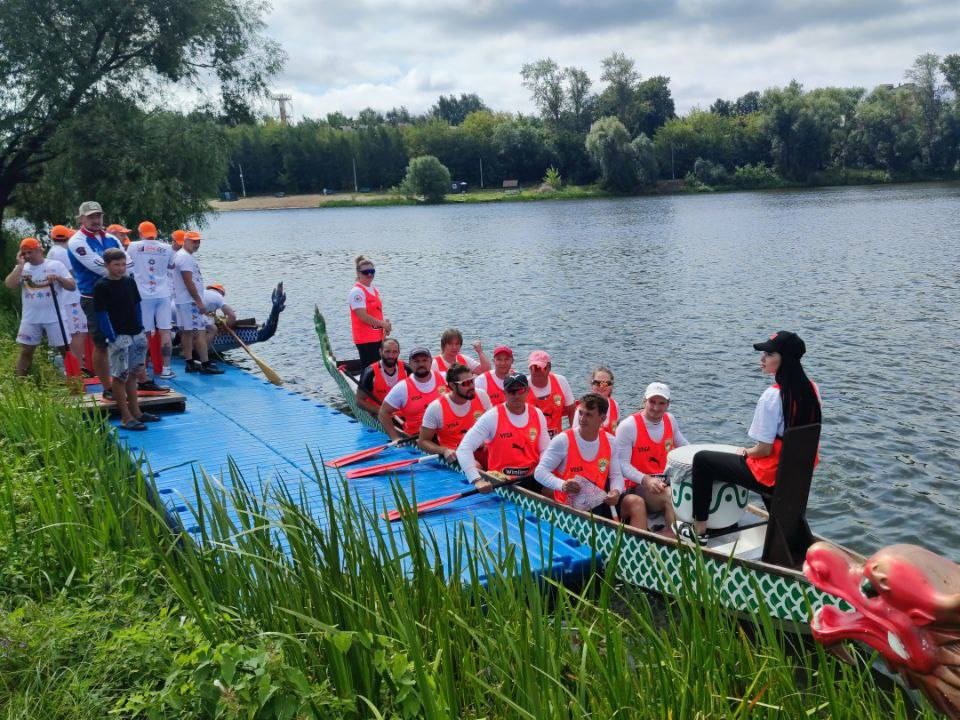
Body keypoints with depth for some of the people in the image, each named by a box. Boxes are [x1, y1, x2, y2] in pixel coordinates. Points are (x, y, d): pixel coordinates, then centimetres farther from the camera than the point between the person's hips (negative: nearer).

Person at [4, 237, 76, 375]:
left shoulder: (56, 265, -1)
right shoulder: (22, 268, 5)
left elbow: (72, 286, -5)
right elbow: (9, 284, -12)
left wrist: (58, 278, -22)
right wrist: (20, 264, -9)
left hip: (54, 317, -2)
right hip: (30, 318, 2)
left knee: (65, 349, 3)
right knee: (25, 350, 7)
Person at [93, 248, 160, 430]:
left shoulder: (130, 282, 8)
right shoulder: (101, 286, -10)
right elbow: (101, 314, -12)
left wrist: (140, 329, 9)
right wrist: (112, 338, -16)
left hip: (136, 334, 6)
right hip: (118, 337, -6)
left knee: (132, 374, 15)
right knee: (120, 376, -1)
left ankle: (136, 412, 23)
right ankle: (126, 417, 1)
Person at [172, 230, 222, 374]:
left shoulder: (186, 256, 19)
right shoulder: (185, 257, -14)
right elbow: (188, 282, -20)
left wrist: (198, 301, 22)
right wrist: (199, 302, -20)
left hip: (185, 302, 11)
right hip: (190, 302, -11)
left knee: (187, 333, 10)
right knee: (200, 332, -11)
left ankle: (189, 363, 13)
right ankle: (205, 364, -11)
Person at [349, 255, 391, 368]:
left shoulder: (374, 290, 16)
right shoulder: (357, 291, -12)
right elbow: (363, 316, -19)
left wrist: (385, 323, 1)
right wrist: (382, 324, -10)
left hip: (378, 337, 9)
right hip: (365, 339, -9)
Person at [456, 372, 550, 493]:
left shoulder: (537, 414, 6)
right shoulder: (492, 417, -10)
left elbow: (545, 451, 10)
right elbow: (464, 449, -15)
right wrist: (477, 480, -26)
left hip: (531, 478, 4)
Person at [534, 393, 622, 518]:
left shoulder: (610, 442, 4)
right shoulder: (563, 440, -11)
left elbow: (616, 475, 11)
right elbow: (540, 472, -11)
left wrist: (616, 491, -13)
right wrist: (562, 485, -30)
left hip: (598, 504, 4)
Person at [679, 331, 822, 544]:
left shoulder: (772, 396, -25)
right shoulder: (811, 388, -2)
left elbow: (764, 449, -22)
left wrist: (745, 452, 0)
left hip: (770, 476, -8)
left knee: (702, 460, 7)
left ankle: (699, 529, 13)